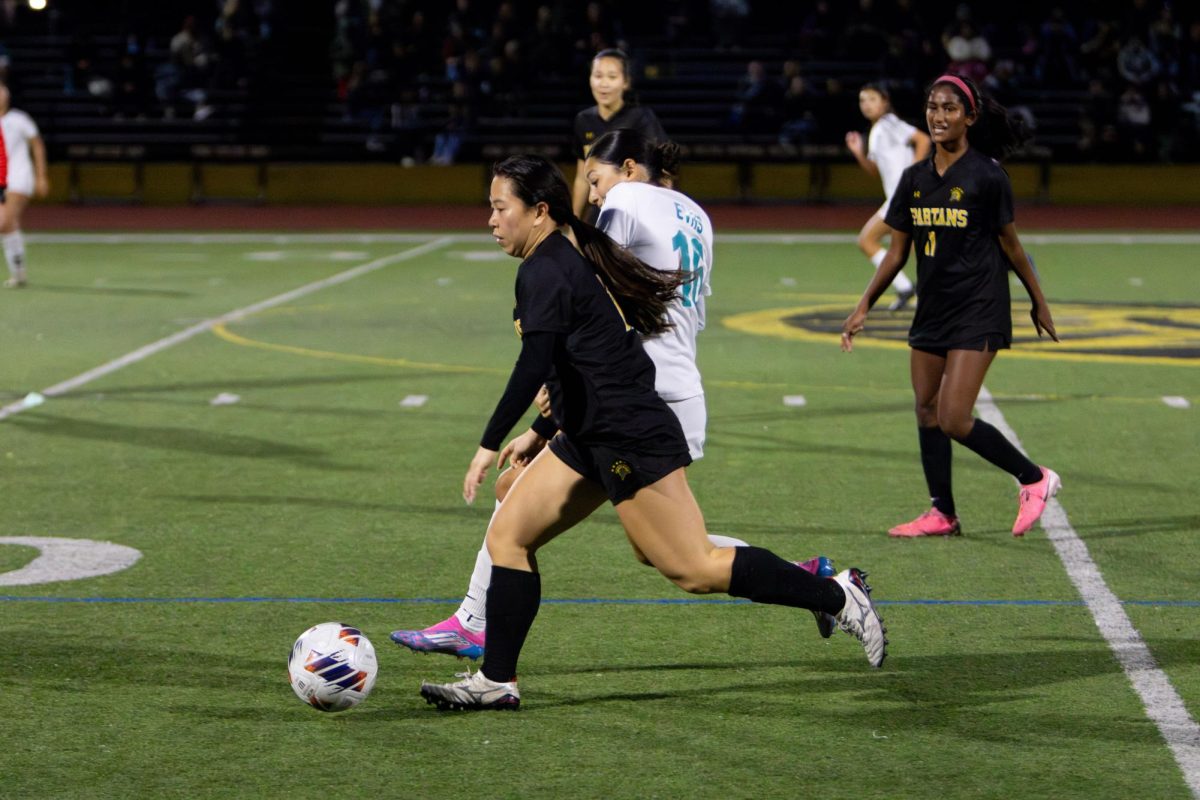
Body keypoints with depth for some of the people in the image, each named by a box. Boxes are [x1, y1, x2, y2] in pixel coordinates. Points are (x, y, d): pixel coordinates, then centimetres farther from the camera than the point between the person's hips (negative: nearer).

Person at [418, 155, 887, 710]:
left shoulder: (544, 270, -15)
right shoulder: (576, 258, 16)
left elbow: (534, 366, -28)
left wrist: (489, 445, -25)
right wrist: (542, 433, 26)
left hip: (632, 443, -11)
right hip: (590, 440, 11)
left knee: (695, 570, -6)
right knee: (507, 536, 8)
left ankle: (837, 595, 3)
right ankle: (497, 681, 10)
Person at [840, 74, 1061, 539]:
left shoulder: (987, 177, -10)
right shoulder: (914, 179, 6)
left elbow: (1010, 246, -1)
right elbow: (897, 251, 11)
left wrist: (1039, 303, 6)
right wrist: (864, 306, 7)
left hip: (978, 313, -7)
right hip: (931, 310, 7)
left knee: (954, 420, -13)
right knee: (926, 410, 8)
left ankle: (1034, 478, 5)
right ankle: (943, 514, 18)